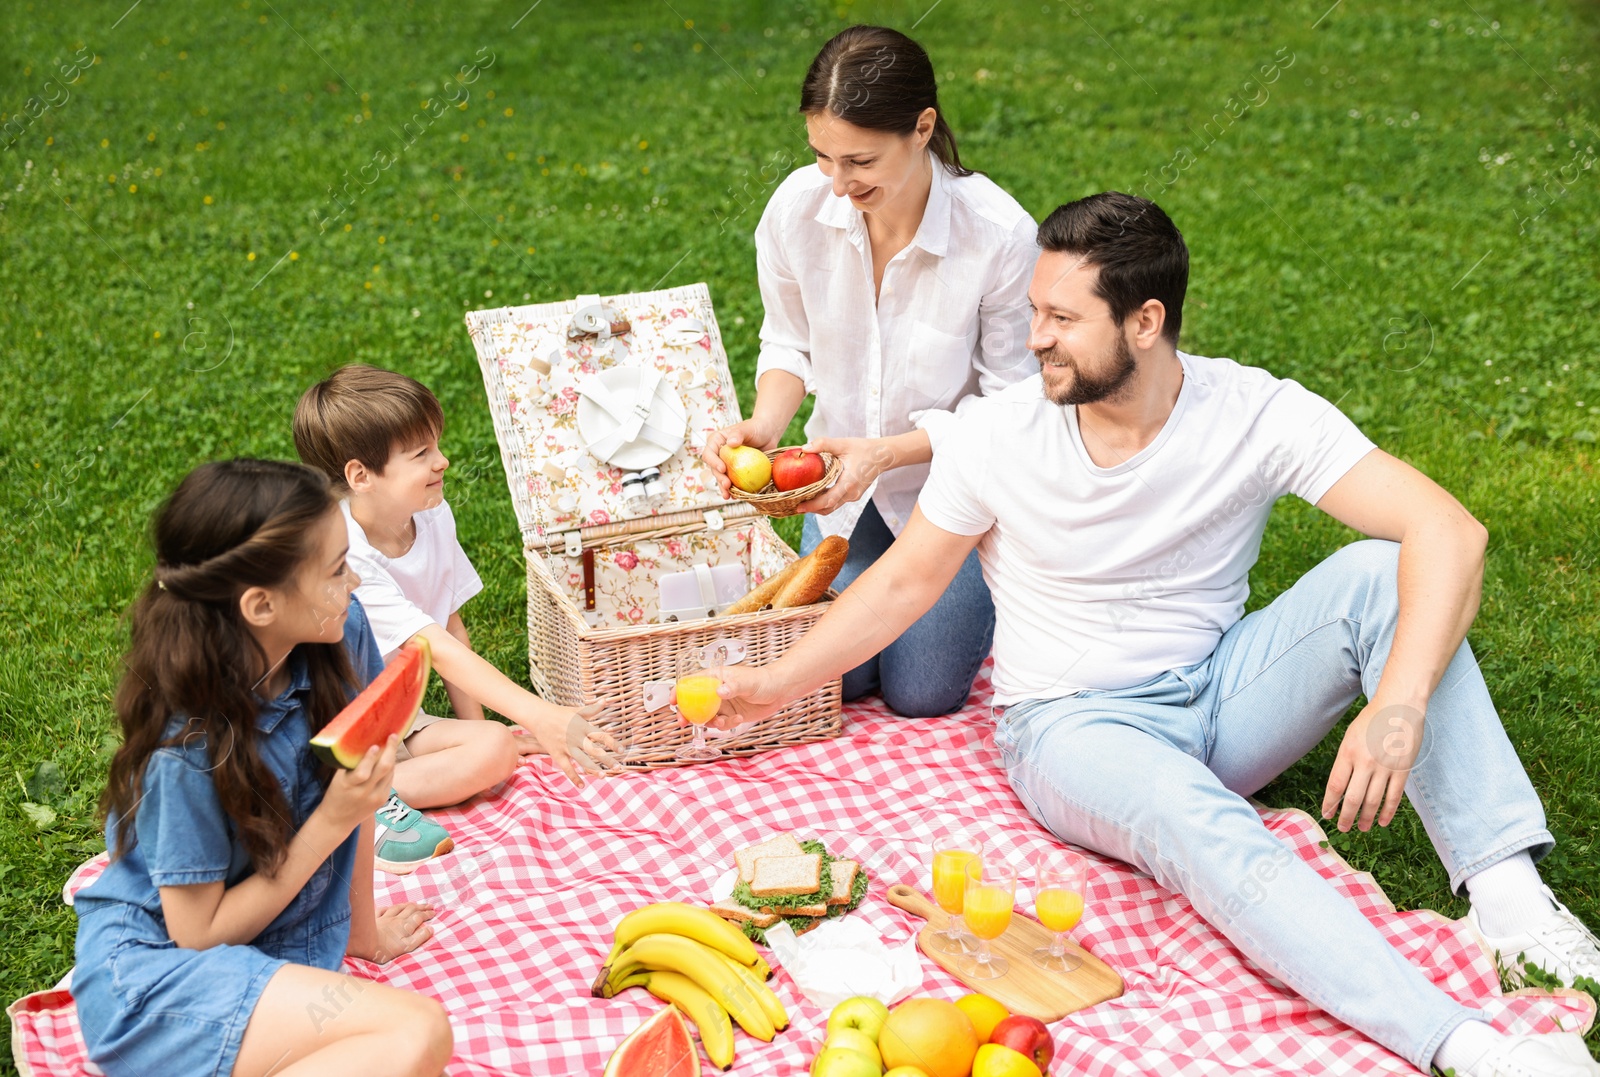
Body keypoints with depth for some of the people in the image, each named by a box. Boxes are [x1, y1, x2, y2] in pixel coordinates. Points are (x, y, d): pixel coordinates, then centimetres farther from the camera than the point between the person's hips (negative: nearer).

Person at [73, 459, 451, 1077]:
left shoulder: (340, 635, -10)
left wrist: (363, 929, 18)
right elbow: (198, 933, -15)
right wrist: (331, 822, -20)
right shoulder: (186, 747, -25)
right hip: (154, 974, -6)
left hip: (277, 949, 7)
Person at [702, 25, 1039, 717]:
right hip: (846, 477, 3)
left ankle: (982, 588, 30)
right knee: (832, 677, 1)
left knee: (919, 693, -2)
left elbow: (1007, 401, -17)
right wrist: (763, 426, -21)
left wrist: (886, 452, -29)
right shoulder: (797, 208, -18)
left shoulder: (1000, 236, -28)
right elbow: (789, 345, -1)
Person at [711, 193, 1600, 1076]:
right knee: (1206, 828, -36)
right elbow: (907, 581, 5)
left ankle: (1506, 888, -28)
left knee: (1384, 573, -24)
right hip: (1071, 726, -1)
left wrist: (1398, 707, -39)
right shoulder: (1002, 432, -10)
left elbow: (1450, 531, -24)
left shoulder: (1257, 414, -14)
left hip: (1220, 697, 2)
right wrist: (777, 685, 3)